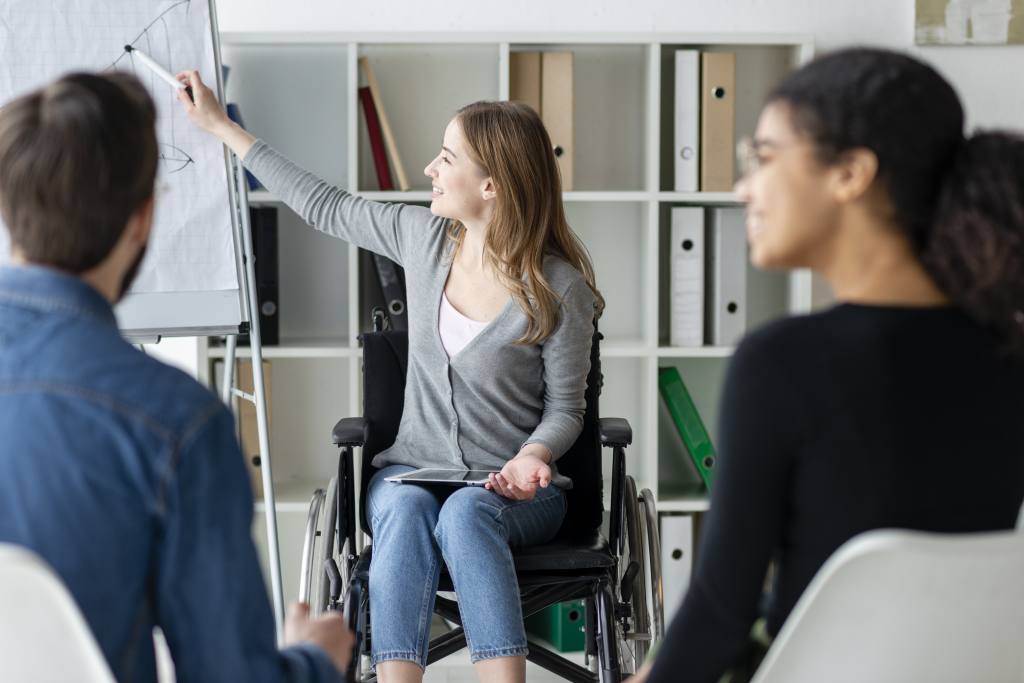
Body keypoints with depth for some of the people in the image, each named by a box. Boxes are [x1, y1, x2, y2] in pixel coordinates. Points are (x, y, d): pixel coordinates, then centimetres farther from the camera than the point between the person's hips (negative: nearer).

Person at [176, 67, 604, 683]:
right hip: (413, 472, 3)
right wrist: (221, 126, 22)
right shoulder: (423, 237, 2)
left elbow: (565, 408, 0)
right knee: (406, 511, -33)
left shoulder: (560, 291, -10)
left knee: (465, 512, -37)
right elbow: (324, 205, 16)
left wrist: (533, 456, -23)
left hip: (515, 488, -3)